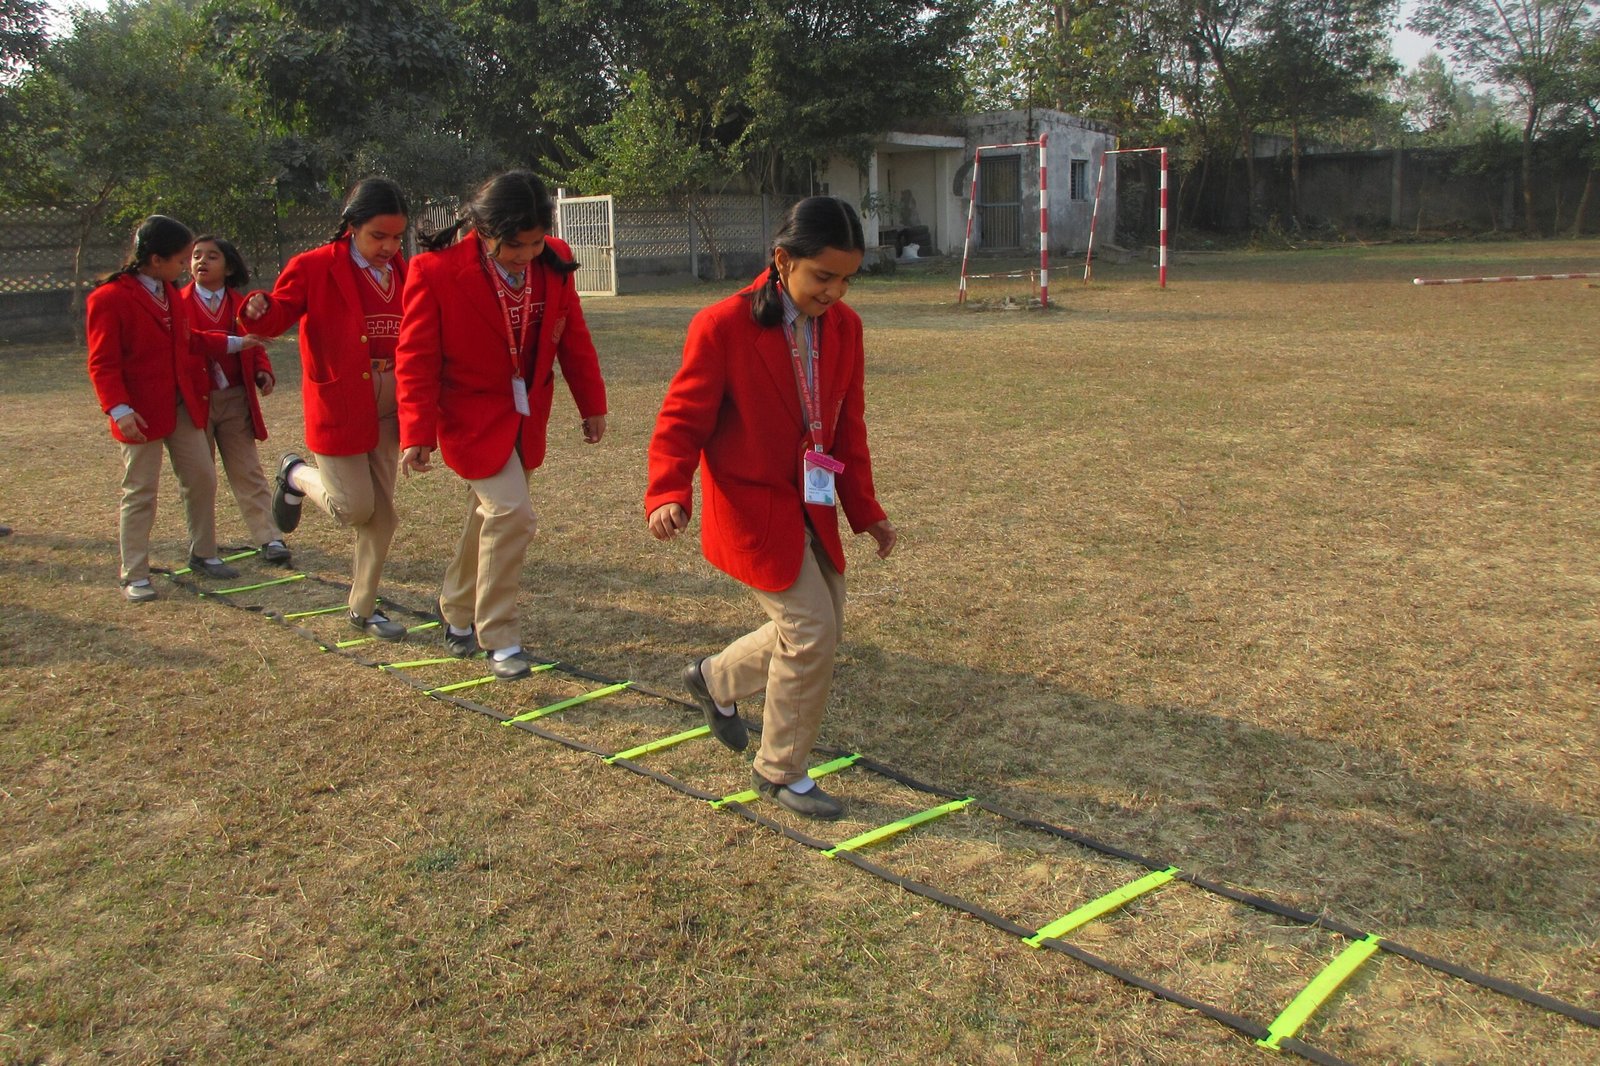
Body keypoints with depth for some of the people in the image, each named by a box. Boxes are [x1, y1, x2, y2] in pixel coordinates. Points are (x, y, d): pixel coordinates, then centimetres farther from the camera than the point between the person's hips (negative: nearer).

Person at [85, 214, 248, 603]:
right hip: (143, 411, -7)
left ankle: (203, 555, 26)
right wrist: (118, 409, -25)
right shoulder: (110, 298, -14)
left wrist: (233, 343, 19)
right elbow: (103, 364, -15)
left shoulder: (171, 293, 11)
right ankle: (135, 575, 9)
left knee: (202, 479, 10)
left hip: (184, 406, 7)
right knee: (140, 492, 0)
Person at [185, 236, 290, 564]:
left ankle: (269, 537, 3)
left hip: (236, 400, 1)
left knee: (248, 472, 3)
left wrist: (263, 372, -11)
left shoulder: (241, 305, 6)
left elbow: (254, 346, 8)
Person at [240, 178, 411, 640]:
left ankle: (363, 608, 24)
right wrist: (257, 311, -31)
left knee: (381, 511, 9)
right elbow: (276, 318, -10)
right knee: (354, 507, -2)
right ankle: (297, 475, 31)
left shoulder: (402, 272, 6)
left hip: (389, 407, 5)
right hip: (338, 407, -5)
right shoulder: (314, 268, -9)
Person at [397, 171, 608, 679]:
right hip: (472, 415, -5)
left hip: (526, 417, 5)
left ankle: (456, 609, 40)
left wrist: (592, 404, 9)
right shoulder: (437, 271, -19)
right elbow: (416, 358, -15)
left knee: (490, 518, 17)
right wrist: (417, 434, -19)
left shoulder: (554, 263, -6)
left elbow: (573, 338, 5)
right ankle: (499, 638, -1)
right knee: (511, 514, -16)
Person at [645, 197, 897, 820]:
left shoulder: (844, 326, 0)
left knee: (819, 632, 14)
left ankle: (716, 680, 42)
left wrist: (865, 509, 11)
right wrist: (669, 495, -32)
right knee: (811, 630, -10)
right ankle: (780, 772, 12)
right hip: (751, 508, -7)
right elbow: (682, 420, -15)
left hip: (813, 508, 7)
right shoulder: (723, 326, -18)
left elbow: (848, 425, 10)